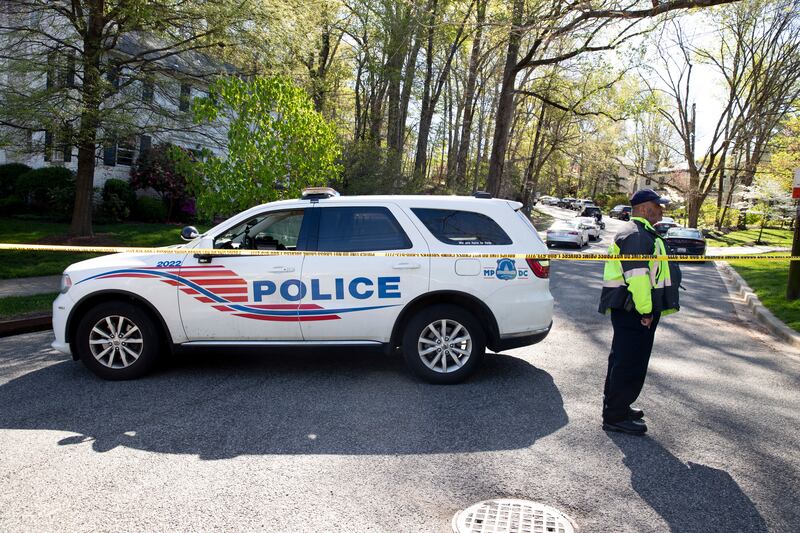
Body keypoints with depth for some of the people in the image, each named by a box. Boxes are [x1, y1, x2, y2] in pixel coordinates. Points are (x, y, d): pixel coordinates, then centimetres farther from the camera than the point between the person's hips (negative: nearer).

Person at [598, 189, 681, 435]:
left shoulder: (642, 234, 21)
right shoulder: (636, 235, -16)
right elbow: (637, 276, -24)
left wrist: (646, 308, 25)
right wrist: (645, 310, -21)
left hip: (630, 311, 11)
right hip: (634, 311, -11)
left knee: (622, 359, 18)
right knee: (630, 363, -6)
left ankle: (615, 407, 31)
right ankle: (615, 417, 2)